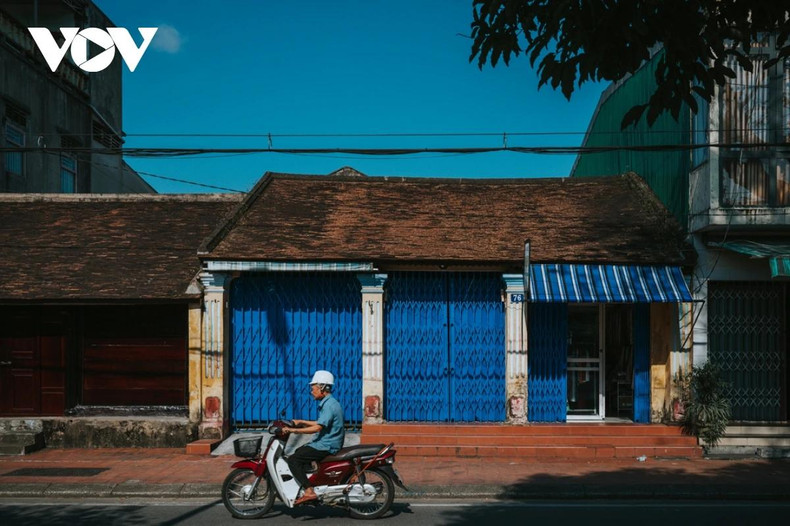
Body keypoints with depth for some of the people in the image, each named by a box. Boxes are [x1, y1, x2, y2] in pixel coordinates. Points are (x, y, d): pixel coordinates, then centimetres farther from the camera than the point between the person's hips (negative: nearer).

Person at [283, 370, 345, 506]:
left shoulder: (329, 405, -18)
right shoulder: (328, 403, 14)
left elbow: (318, 427, -27)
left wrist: (293, 430, -24)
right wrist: (301, 422, 24)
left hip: (326, 447, -11)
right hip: (326, 443, 11)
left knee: (293, 460, -16)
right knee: (299, 452, 26)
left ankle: (309, 492, -24)